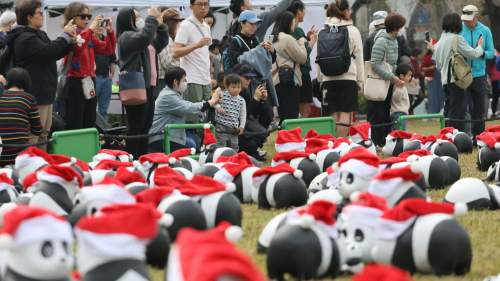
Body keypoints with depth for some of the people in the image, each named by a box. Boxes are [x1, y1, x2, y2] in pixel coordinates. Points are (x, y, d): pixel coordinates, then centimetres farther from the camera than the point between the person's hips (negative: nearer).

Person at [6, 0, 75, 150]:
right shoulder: (25, 39, -16)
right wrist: (65, 35, -10)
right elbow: (49, 51, -24)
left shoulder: (39, 35, 16)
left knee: (44, 132, 16)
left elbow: (56, 54, 20)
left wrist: (69, 40, 4)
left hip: (44, 93, 11)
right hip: (35, 95, -11)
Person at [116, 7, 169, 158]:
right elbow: (145, 37, -26)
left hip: (148, 86, 10)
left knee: (146, 127, 11)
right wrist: (152, 19, -17)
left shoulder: (143, 38, 22)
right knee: (136, 128, -11)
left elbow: (161, 42, 28)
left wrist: (160, 24, 16)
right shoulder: (126, 36, -8)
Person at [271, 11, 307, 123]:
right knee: (291, 115, -8)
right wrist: (301, 43, 8)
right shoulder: (287, 39, -13)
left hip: (276, 80, 9)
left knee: (282, 115, 12)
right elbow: (302, 58, -7)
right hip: (289, 82, -9)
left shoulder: (273, 39, 14)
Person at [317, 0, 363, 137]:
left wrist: (320, 78, 11)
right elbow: (358, 57, 0)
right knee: (346, 113, -2)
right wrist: (360, 81, 7)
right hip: (348, 77, -3)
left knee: (333, 114, 7)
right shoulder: (352, 30, -3)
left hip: (328, 78, 3)